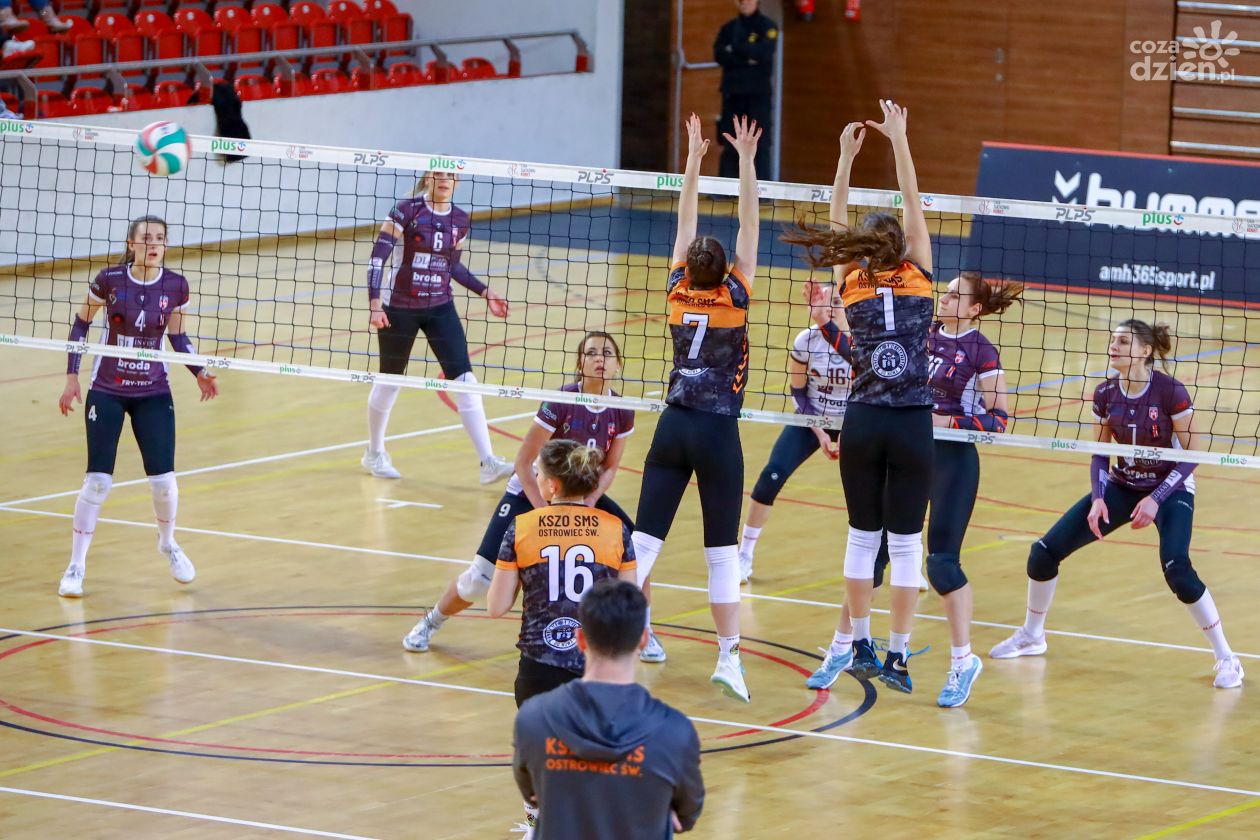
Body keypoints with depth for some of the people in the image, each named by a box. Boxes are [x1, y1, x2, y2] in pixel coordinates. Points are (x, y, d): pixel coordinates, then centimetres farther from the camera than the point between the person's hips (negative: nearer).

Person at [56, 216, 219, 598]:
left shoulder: (175, 286, -6)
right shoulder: (109, 280, -12)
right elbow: (81, 324, 1)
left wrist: (199, 372, -7)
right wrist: (72, 376, -5)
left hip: (154, 395, 2)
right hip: (107, 392, -2)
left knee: (163, 479, -3)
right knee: (98, 480, -7)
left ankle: (168, 544, 29)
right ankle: (76, 566, 8)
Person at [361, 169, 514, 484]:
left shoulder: (460, 220, 3)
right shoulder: (407, 211, -12)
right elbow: (378, 256, -14)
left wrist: (485, 292, 10)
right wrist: (375, 304, -22)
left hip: (440, 309, 4)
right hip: (401, 310, -4)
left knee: (465, 380, -9)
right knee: (389, 381, 11)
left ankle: (488, 462, -12)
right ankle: (374, 453, 34)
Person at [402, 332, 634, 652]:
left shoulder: (622, 413, -11)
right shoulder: (561, 402, -25)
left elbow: (609, 467, 0)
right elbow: (523, 462, -20)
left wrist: (588, 503, -17)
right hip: (531, 493, -4)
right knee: (480, 578, -11)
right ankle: (429, 623, 16)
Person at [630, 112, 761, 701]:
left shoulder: (679, 292, -1)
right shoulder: (734, 298, -9)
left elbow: (686, 224, 7)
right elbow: (749, 226, -9)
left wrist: (694, 158, 10)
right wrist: (746, 161, -9)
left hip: (673, 427, 3)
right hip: (717, 434, -3)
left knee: (646, 537, 4)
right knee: (722, 549, 0)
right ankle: (728, 655, -4)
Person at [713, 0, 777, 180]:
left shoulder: (768, 27, 4)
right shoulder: (728, 28, 15)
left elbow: (764, 51, -13)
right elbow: (719, 55, 0)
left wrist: (735, 49, -5)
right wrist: (746, 59, -12)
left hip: (758, 93, -4)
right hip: (732, 92, 4)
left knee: (759, 143, -10)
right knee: (729, 145, 2)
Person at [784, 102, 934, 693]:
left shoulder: (854, 286, 2)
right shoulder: (917, 279, -2)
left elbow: (838, 225, 15)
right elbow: (913, 204, 3)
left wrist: (847, 155, 17)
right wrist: (898, 138, 7)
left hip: (862, 423, 2)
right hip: (912, 425, -2)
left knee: (863, 537, 14)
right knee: (905, 543, 3)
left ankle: (858, 645, 19)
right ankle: (896, 655, 2)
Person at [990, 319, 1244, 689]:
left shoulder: (1170, 391, -21)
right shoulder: (1105, 394, -7)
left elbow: (1192, 454, -16)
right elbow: (1100, 455, 4)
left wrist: (1156, 499, -24)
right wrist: (1097, 499, -12)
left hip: (1170, 489, -5)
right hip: (1122, 487, 5)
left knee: (1176, 569, -31)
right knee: (1044, 551, -2)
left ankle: (1225, 658, -13)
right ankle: (1031, 635, 23)